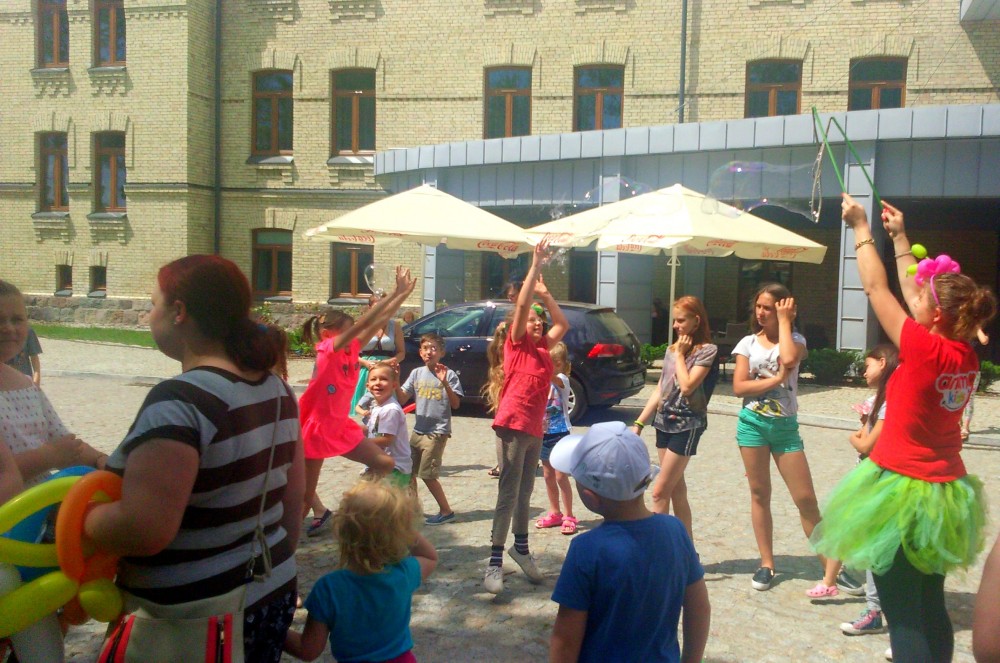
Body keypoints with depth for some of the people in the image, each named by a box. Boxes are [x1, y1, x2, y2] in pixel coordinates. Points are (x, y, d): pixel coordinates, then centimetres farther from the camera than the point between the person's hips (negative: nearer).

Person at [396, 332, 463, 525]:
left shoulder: (449, 374, -8)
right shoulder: (416, 373, 5)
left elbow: (455, 404, -12)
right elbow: (402, 399, 1)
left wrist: (445, 383, -24)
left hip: (437, 432, -6)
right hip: (418, 430, 6)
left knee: (427, 475, -5)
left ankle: (446, 511, 9)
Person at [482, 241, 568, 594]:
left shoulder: (543, 347, 15)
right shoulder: (517, 343, -2)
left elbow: (563, 324, 23)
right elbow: (521, 304, -12)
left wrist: (545, 293, 16)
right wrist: (536, 264, -10)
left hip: (535, 429, 7)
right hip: (513, 425, -7)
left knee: (525, 491, 18)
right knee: (508, 494, -8)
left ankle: (520, 546, 32)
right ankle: (495, 562, -5)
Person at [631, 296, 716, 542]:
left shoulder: (707, 351, -9)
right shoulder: (672, 349, 11)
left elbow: (687, 386, -19)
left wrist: (680, 354, -9)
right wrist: (639, 423, 9)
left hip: (687, 425, -7)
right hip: (664, 423, 7)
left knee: (660, 491, -8)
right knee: (676, 490, 11)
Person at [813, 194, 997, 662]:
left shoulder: (926, 350, -20)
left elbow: (876, 288, -11)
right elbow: (913, 292, 12)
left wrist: (861, 229, 1)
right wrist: (899, 237, 21)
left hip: (901, 489, -8)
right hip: (945, 492, 8)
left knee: (902, 615, 1)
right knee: (931, 609, 18)